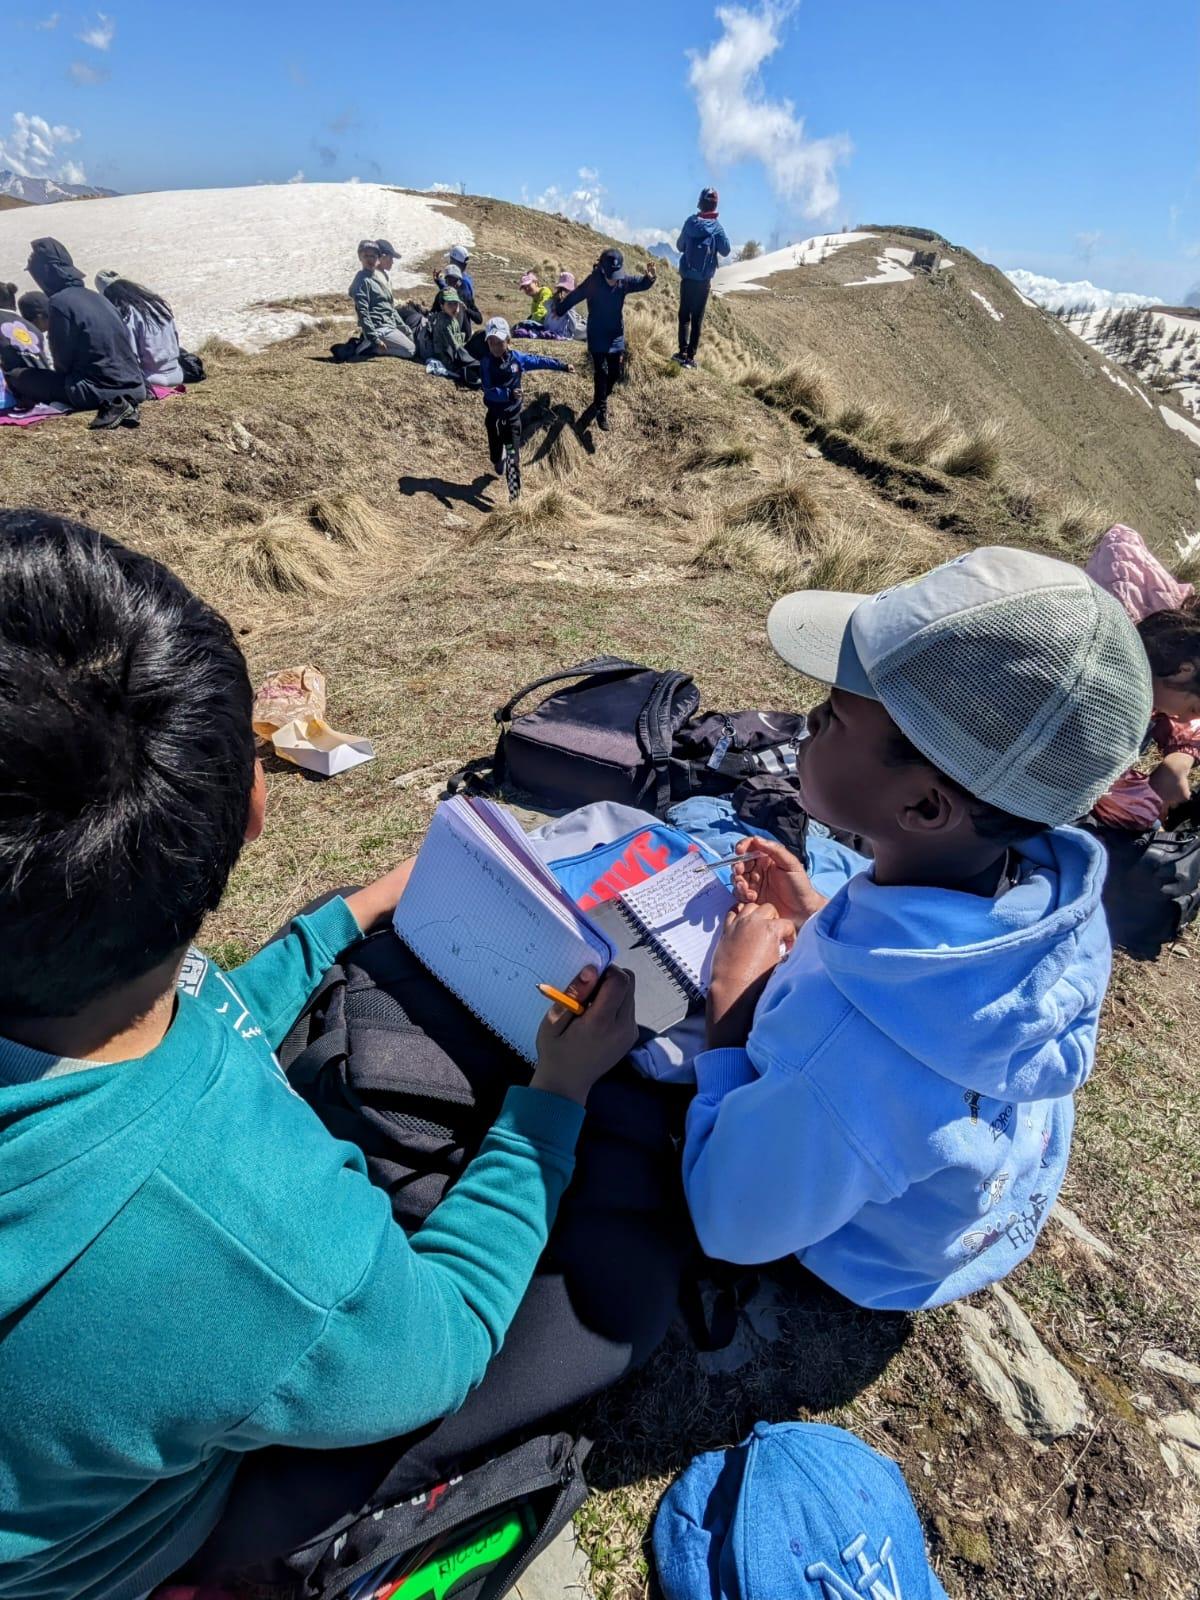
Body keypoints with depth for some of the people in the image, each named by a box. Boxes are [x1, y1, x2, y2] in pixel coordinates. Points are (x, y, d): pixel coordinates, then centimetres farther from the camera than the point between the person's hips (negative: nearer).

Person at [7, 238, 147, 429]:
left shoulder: (60, 302, -8)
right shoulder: (95, 296, 14)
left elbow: (63, 361, -5)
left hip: (101, 389, -8)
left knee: (16, 377, 6)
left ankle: (107, 404, -10)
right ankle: (120, 403, 5)